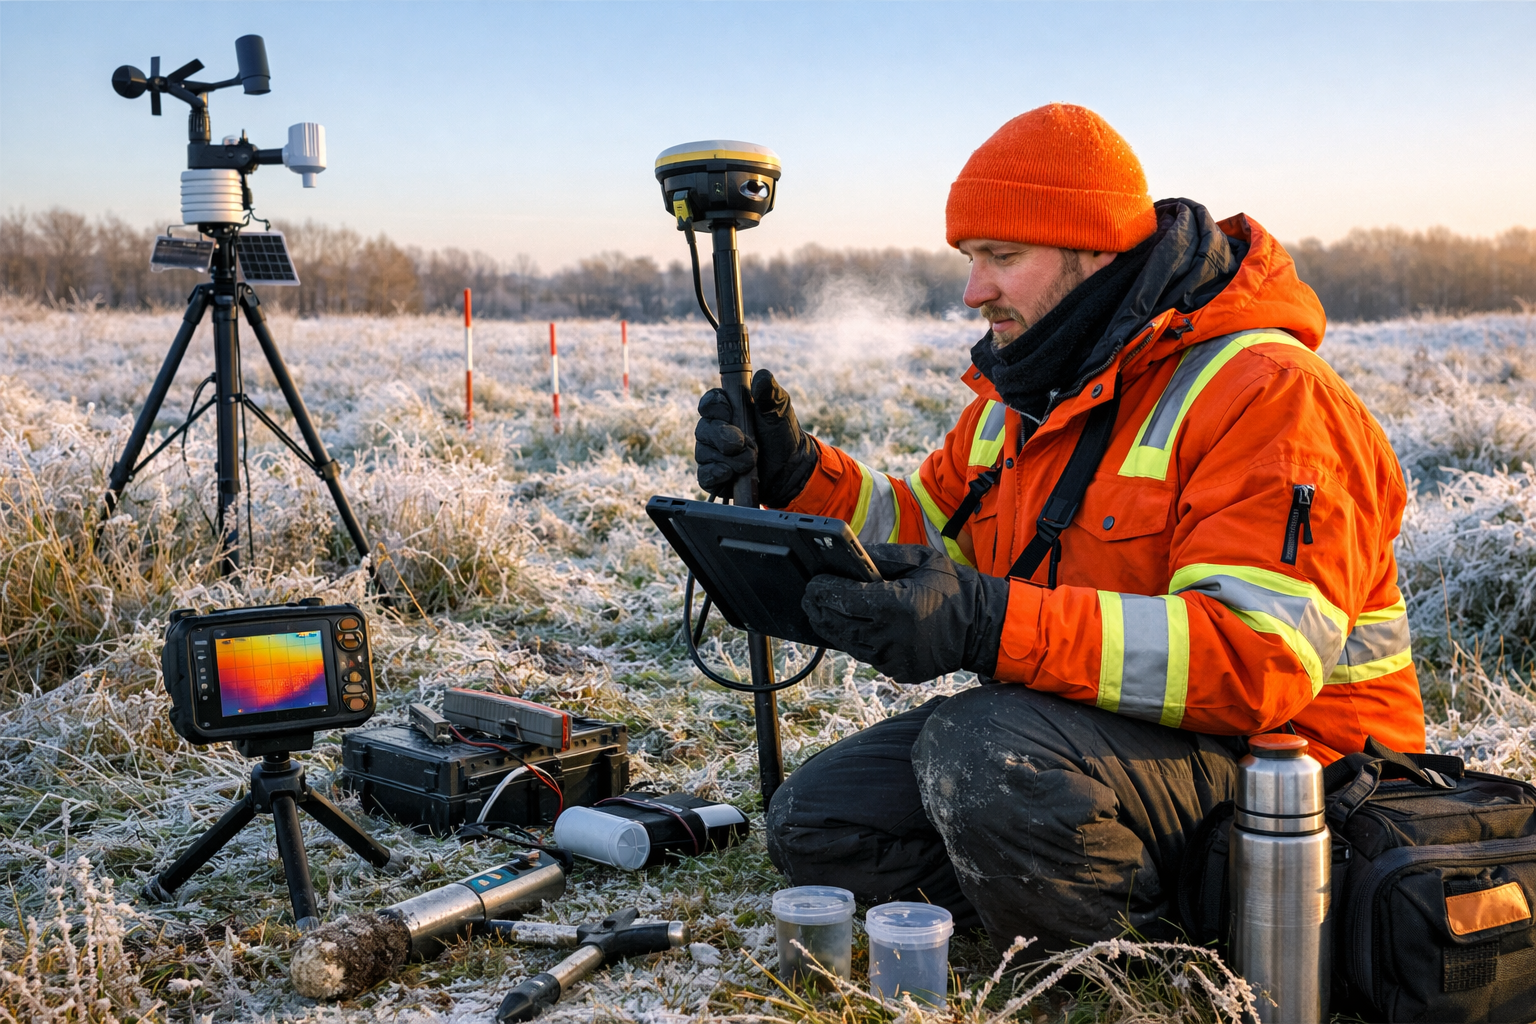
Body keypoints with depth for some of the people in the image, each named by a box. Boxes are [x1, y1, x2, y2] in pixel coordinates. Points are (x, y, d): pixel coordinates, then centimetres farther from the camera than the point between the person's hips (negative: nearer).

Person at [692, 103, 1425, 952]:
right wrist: (799, 477, -3)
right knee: (811, 824, -3)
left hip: (1271, 766, -8)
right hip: (1060, 730, 9)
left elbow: (1263, 656, -28)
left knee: (980, 750, -35)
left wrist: (992, 625, -38)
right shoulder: (1020, 394, 12)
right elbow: (930, 539, 15)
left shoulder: (1262, 389, -17)